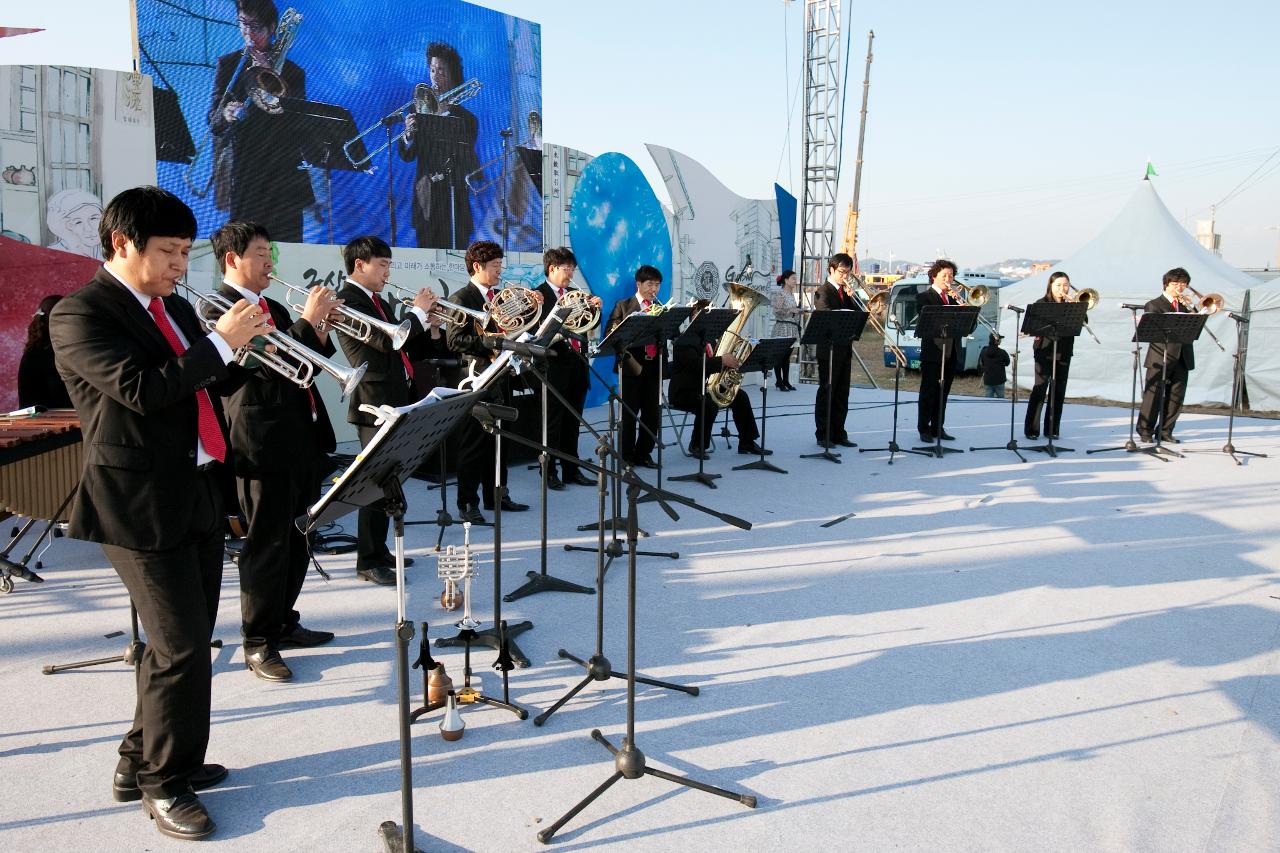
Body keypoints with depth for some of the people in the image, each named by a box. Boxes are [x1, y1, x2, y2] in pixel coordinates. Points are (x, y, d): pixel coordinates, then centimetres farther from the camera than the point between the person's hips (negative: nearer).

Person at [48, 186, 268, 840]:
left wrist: (245, 347, 0)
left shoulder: (174, 309, 14)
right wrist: (220, 340, -21)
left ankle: (141, 761, 34)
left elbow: (210, 385, 18)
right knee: (184, 648, -3)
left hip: (197, 495, 8)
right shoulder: (80, 315, -11)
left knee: (181, 641, 17)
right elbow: (142, 390, -24)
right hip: (142, 505, -8)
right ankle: (164, 784, 16)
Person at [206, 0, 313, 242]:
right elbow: (212, 118, 5)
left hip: (283, 173, 0)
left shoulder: (292, 72, 11)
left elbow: (299, 121, -1)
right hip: (241, 173, 0)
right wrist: (225, 114, -19)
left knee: (287, 247, -4)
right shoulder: (228, 64, 13)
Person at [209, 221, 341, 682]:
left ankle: (283, 622, 29)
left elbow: (308, 362, 17)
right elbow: (264, 364, -21)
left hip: (302, 439, 9)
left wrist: (323, 325, 2)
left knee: (296, 540, 16)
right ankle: (257, 643, 10)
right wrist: (307, 321, -18)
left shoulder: (275, 309, 18)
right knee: (267, 544, -1)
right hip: (264, 444, -9)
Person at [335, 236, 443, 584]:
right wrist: (418, 311, -12)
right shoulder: (348, 300, -12)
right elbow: (386, 340, -24)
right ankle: (368, 562, 4)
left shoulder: (379, 302, 17)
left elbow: (401, 344, 20)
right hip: (375, 404, -9)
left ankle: (379, 550, 27)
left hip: (397, 400, 10)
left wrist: (429, 327, 4)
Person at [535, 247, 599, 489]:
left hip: (577, 363, 6)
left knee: (572, 421, 12)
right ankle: (549, 472, 9)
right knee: (553, 421, 1)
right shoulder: (539, 295, -5)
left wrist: (594, 308, 0)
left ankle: (571, 469, 19)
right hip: (555, 365, -6)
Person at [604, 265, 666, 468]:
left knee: (653, 413, 6)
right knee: (628, 414, 1)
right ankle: (625, 457, 10)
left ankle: (643, 454, 18)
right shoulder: (623, 306, 4)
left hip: (654, 366, 4)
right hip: (632, 366, -4)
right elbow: (611, 334, -6)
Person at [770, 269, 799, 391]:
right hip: (782, 327, -8)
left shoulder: (792, 294, 15)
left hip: (792, 328, 8)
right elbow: (776, 311, -17)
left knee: (787, 355, 10)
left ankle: (786, 381, 14)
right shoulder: (779, 293, -8)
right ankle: (779, 382, 1)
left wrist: (798, 310, 12)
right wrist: (791, 310, -21)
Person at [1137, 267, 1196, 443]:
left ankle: (1165, 432, 15)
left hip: (1181, 359, 6)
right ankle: (1145, 432, 4)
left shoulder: (1184, 305, 18)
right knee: (1153, 395, -4)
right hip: (1160, 357, -6)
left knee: (1176, 397, 6)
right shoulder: (1154, 305, 1)